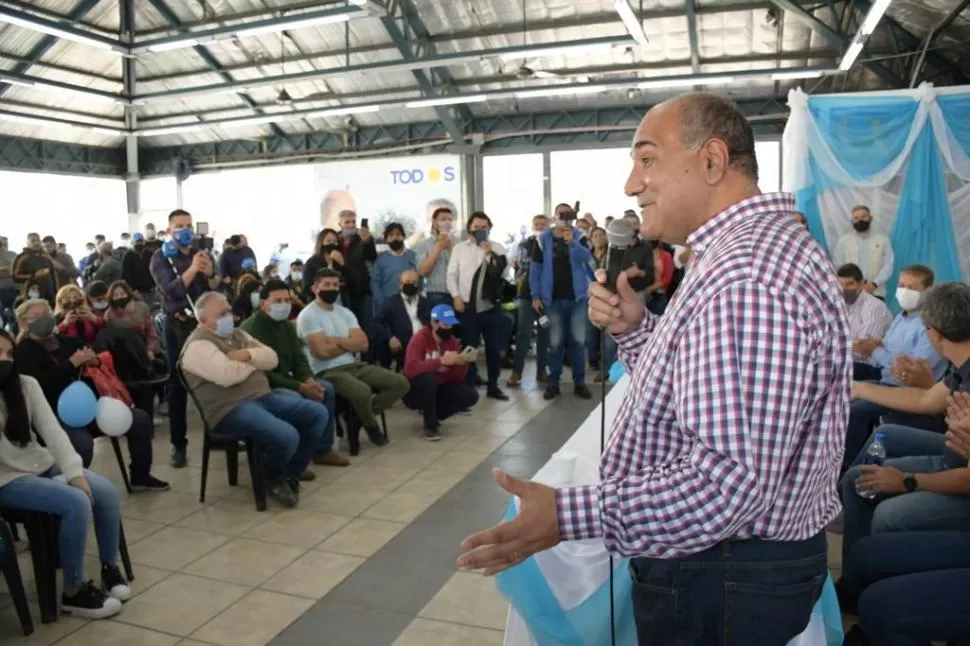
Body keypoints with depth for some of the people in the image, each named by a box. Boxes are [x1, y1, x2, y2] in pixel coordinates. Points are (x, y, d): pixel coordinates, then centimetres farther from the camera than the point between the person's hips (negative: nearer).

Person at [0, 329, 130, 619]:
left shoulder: (27, 384, 1)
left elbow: (51, 429, -8)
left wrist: (74, 472, -17)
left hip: (44, 465, 5)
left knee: (106, 492, -15)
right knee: (77, 503, -27)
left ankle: (110, 568, 5)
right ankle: (74, 592, -11)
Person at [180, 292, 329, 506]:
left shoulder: (237, 334, 19)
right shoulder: (198, 346, -8)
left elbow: (272, 358, 11)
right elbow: (227, 375, -24)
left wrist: (249, 354, -11)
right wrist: (255, 363, -4)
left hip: (264, 397, 9)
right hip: (232, 409, -9)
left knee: (318, 413, 0)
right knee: (287, 437, -30)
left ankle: (290, 475, 7)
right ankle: (271, 477, 5)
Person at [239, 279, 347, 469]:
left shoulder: (286, 325, 7)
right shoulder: (251, 329, -21)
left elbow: (298, 359, 7)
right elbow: (262, 374, -26)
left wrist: (309, 380, -16)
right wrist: (300, 387, -27)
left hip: (285, 381, 9)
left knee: (327, 389, -3)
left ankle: (323, 450, 7)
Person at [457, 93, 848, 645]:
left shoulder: (747, 276, -28)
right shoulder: (757, 249, 8)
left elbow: (731, 478, -33)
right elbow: (687, 389, 11)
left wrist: (570, 516, -33)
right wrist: (635, 328, -4)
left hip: (726, 580, -10)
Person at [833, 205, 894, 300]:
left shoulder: (883, 239, 9)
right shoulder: (844, 240, 8)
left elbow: (888, 266, 4)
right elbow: (838, 266, 4)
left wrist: (874, 284, -10)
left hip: (876, 293, 1)